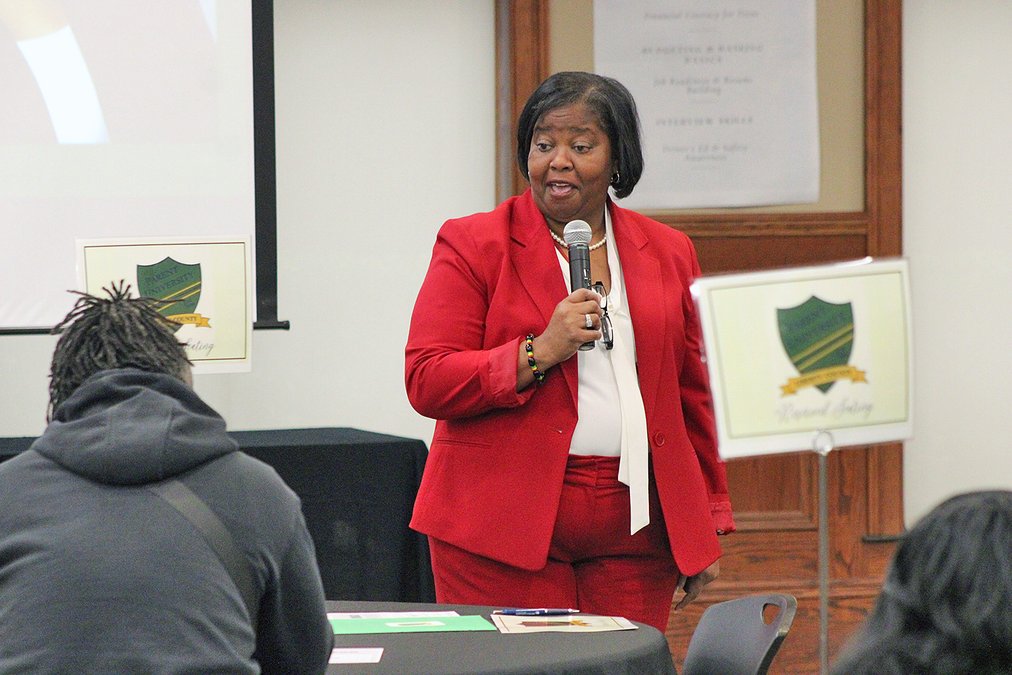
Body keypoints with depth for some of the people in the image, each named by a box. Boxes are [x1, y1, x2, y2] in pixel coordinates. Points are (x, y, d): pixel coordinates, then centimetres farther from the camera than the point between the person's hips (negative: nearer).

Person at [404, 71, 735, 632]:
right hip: (506, 524, -3)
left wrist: (709, 520, 16)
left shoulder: (667, 254, 14)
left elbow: (693, 392, 18)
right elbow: (426, 383, -5)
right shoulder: (473, 246, 2)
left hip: (634, 528, 3)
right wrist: (538, 353, -16)